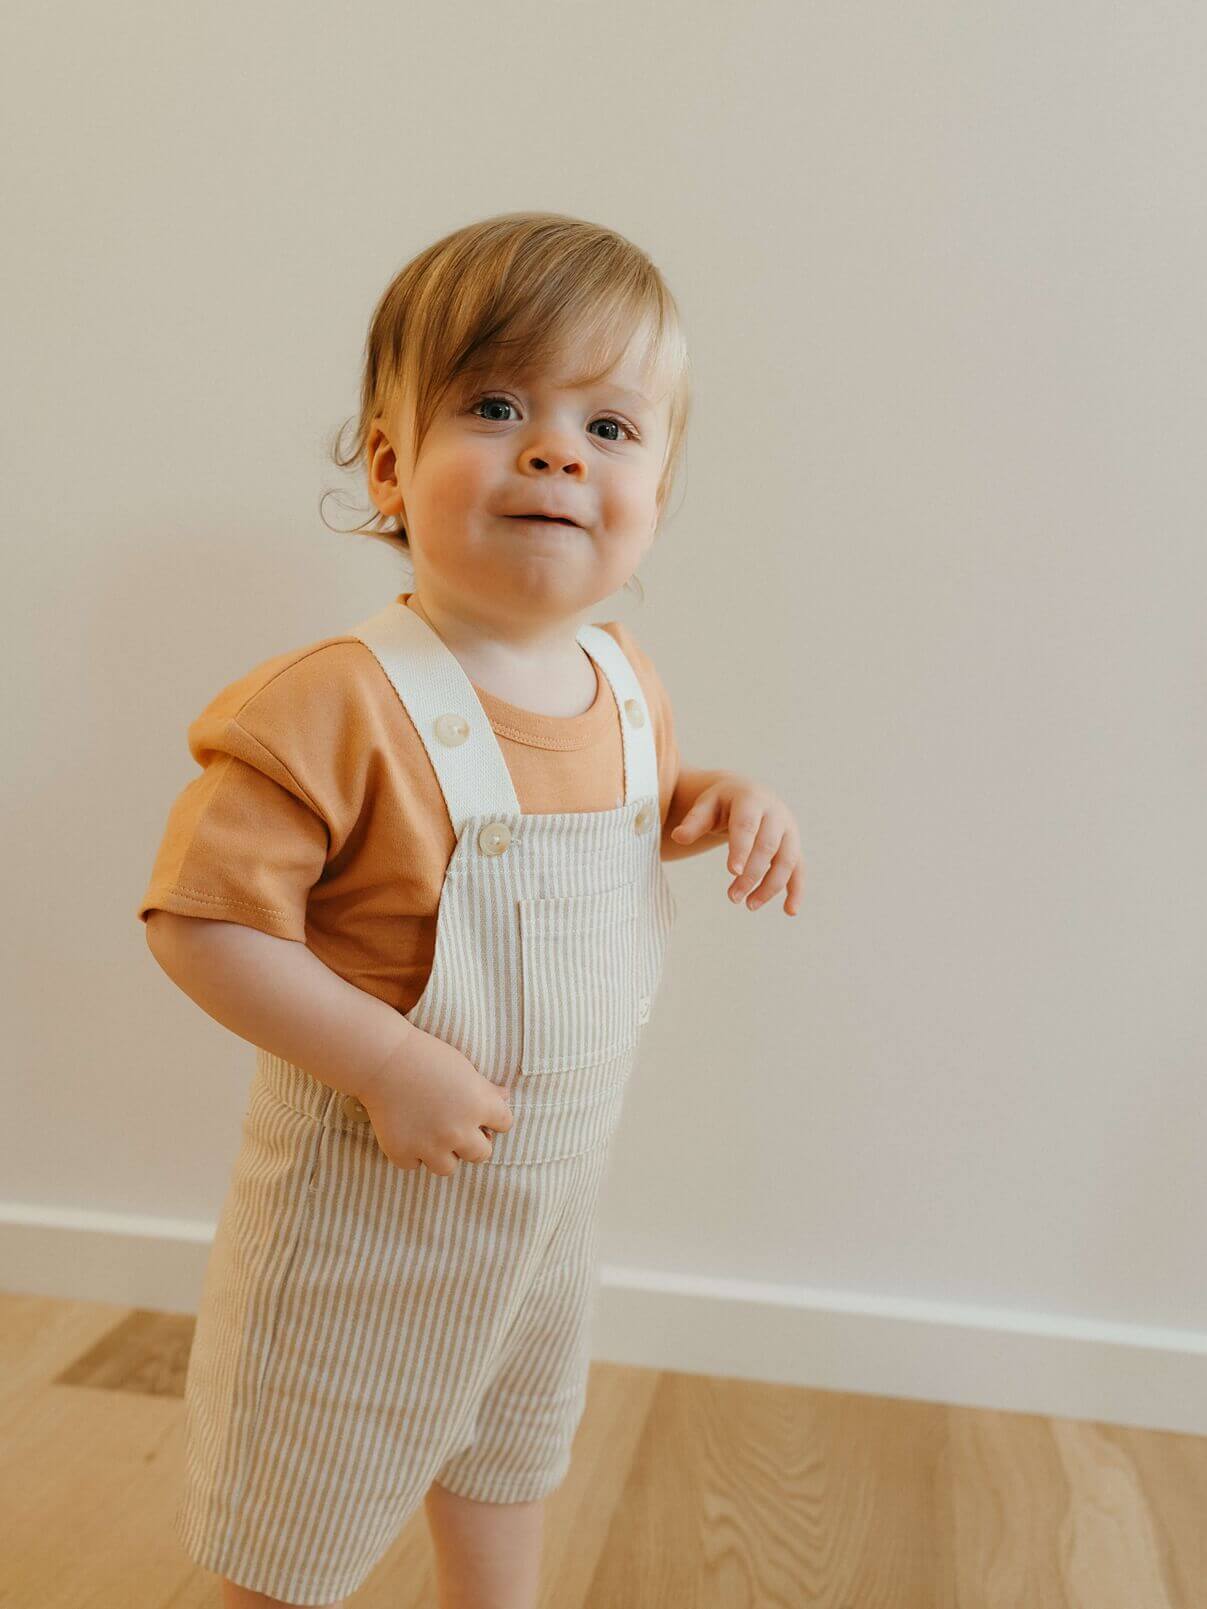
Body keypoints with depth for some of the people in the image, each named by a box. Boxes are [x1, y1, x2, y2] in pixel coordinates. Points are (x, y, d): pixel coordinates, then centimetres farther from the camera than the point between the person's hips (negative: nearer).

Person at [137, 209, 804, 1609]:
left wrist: (723, 805, -6)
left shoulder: (624, 680, -6)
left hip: (555, 1180, 7)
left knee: (513, 1450, 31)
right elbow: (201, 921, -27)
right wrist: (389, 1063, -32)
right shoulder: (342, 706, -30)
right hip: (369, 1197, -6)